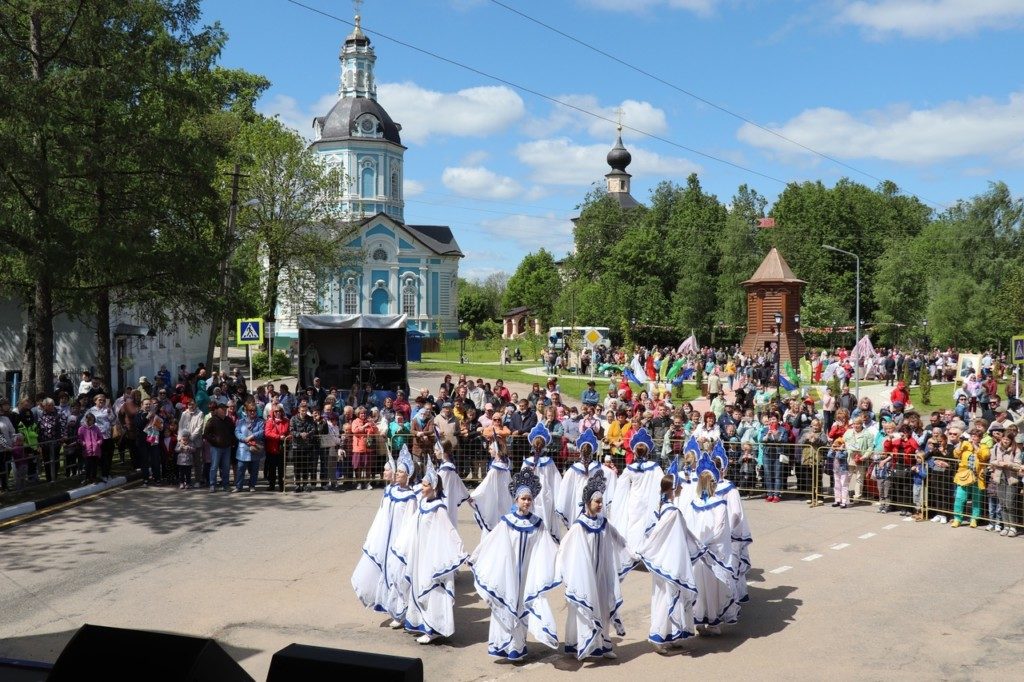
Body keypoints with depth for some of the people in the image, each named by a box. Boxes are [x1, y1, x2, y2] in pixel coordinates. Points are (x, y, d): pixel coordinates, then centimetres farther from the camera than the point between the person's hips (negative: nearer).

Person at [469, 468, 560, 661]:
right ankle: (505, 644, 11)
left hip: (528, 573, 2)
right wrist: (474, 558, -1)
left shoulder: (537, 524, 1)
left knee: (524, 605, 4)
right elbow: (490, 543, -2)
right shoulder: (506, 522, -5)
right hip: (507, 571, -2)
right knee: (506, 605, 2)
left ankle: (518, 644, 15)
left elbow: (548, 548, 4)